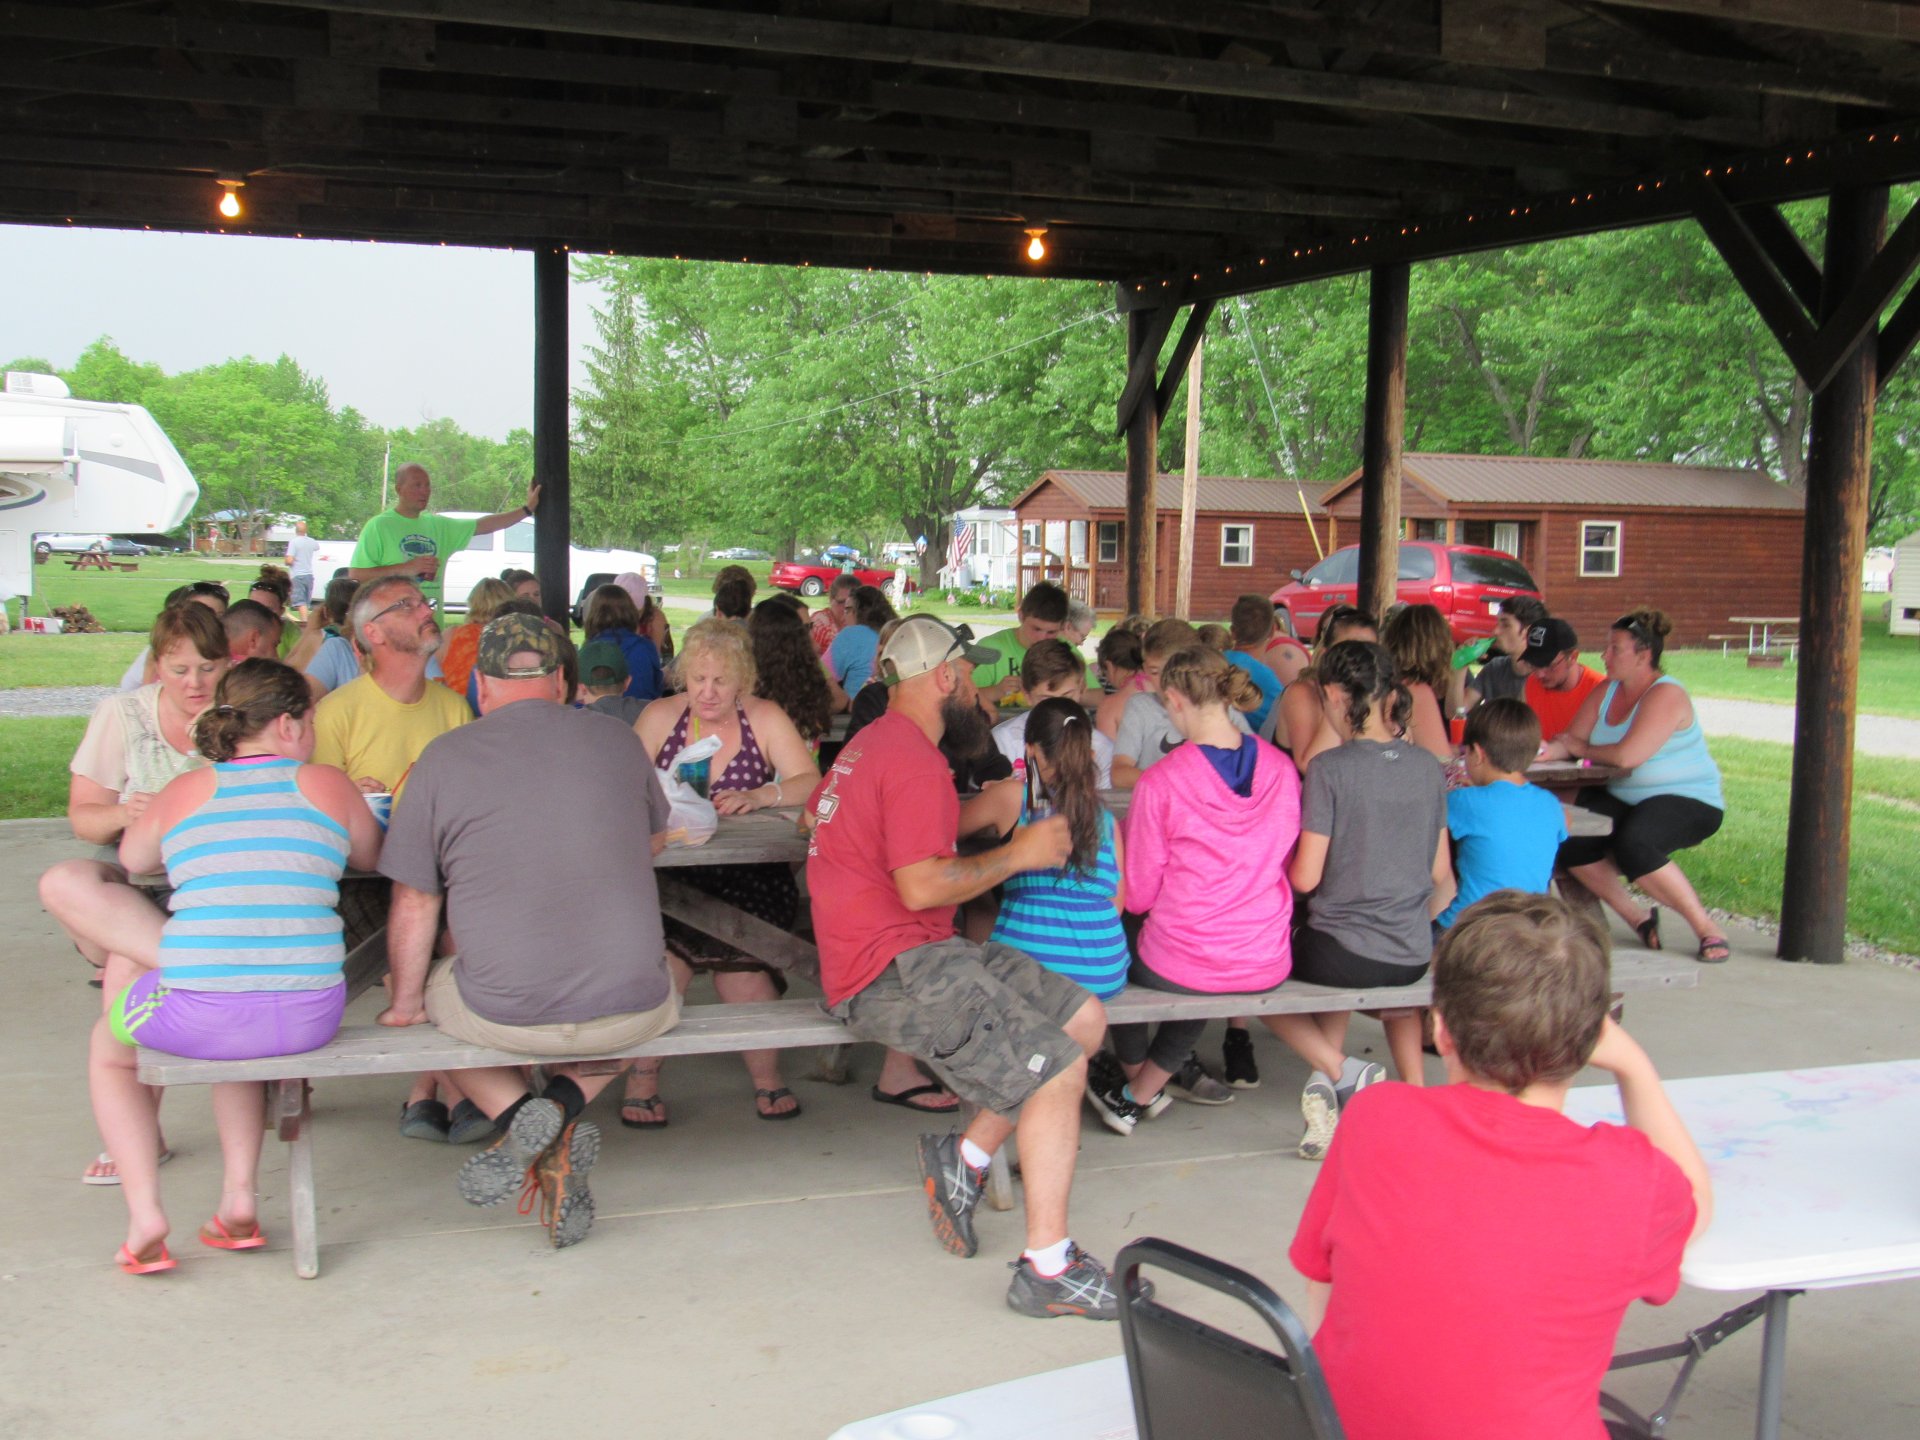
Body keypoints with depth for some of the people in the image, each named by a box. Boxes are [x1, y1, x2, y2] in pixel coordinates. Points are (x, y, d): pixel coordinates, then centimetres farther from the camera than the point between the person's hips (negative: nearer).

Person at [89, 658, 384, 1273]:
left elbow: (132, 857, 27)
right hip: (309, 1016, 1)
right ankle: (239, 1201, 27)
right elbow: (371, 857, 22)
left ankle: (144, 1216, 18)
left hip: (195, 1017, -1)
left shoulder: (185, 791, 7)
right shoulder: (327, 784, 4)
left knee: (107, 1047, 32)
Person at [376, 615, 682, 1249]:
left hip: (505, 1013, -1)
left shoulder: (443, 757, -1)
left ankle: (518, 1116, 3)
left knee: (436, 992, 30)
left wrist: (405, 1003, 16)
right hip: (631, 1009, 2)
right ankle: (566, 1101, 7)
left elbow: (414, 904, 3)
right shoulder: (616, 739, 6)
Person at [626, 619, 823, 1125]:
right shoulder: (660, 717, 8)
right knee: (663, 940, -25)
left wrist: (759, 797, -23)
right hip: (670, 870, 0)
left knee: (738, 948, -22)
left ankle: (766, 1074, 0)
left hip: (749, 875, 0)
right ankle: (643, 1072, -9)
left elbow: (811, 783, -5)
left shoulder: (765, 719, 6)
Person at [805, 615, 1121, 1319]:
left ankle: (965, 1157, 7)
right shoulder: (914, 761, -15)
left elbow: (815, 811, 36)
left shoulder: (872, 744, 19)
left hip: (921, 951, 11)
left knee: (1084, 1019, 3)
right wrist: (1018, 854, -10)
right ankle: (1046, 1269, -15)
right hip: (892, 969, -11)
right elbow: (921, 886, -23)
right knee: (1058, 1069, -20)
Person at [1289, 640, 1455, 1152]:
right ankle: (1415, 1088, 23)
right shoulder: (1427, 767, 1)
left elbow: (1306, 877, -14)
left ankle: (1337, 1069, 0)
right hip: (1414, 956, 6)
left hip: (1340, 955, -5)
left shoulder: (1330, 768, -15)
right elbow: (1439, 873, 7)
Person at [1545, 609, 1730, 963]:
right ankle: (1639, 919, 0)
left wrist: (1581, 748, -10)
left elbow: (1628, 755, -27)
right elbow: (1570, 743, 5)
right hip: (1623, 800, 8)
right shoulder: (1607, 691, 9)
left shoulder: (1666, 695, -16)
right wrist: (1545, 750, -18)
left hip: (1688, 801, -8)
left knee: (1633, 844, -35)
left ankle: (1707, 929, -15)